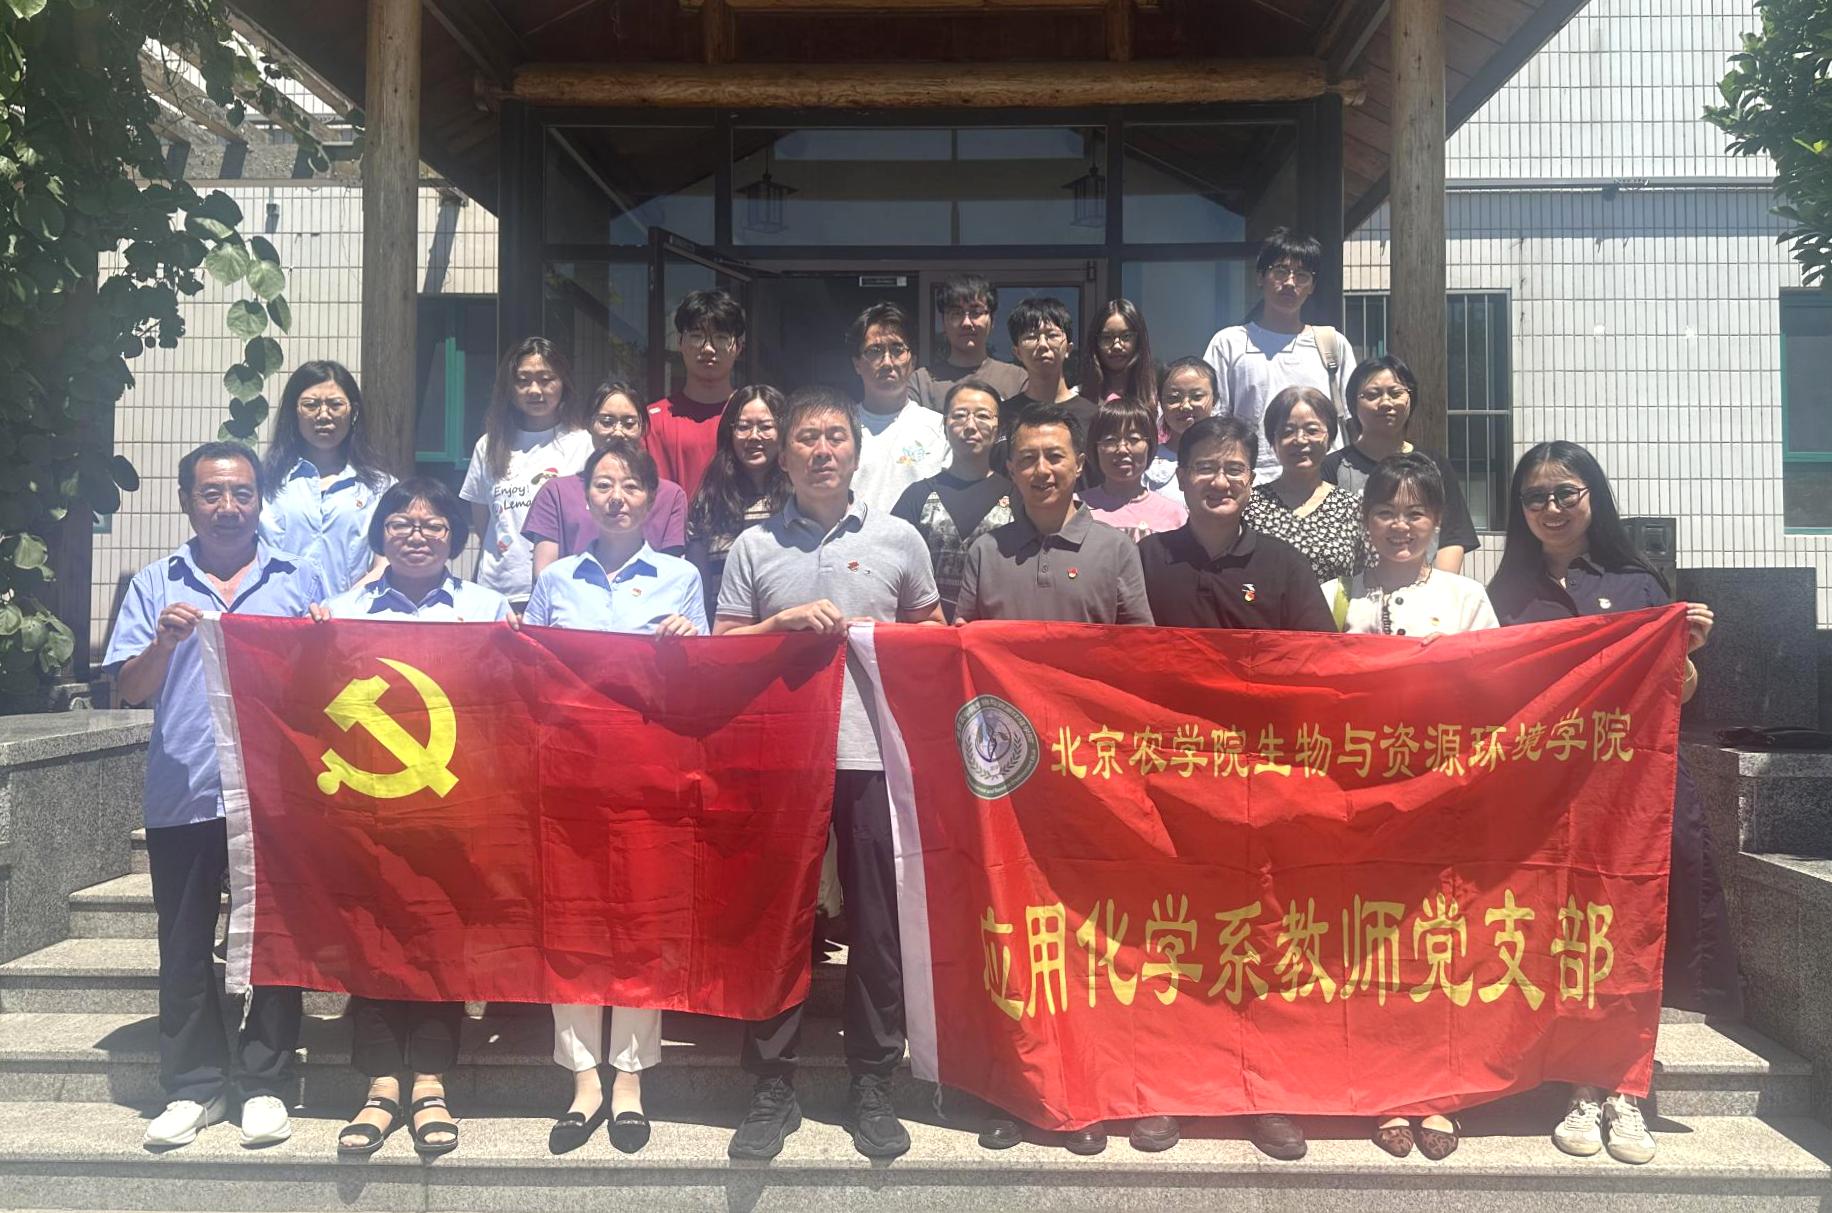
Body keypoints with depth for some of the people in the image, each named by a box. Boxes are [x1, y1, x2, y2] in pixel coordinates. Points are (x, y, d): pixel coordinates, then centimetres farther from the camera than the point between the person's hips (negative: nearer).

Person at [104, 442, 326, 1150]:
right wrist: (163, 644, -13)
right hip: (182, 795, 1)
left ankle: (264, 1085, 14)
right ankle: (193, 1087, 18)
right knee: (185, 945, 7)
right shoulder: (156, 586, 11)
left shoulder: (301, 580, 10)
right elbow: (131, 690, 5)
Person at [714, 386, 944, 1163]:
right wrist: (783, 622, -9)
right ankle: (772, 1085, 19)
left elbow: (935, 632, 17)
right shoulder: (753, 547, 8)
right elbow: (720, 648, 6)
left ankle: (871, 1084, 20)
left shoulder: (899, 539, 8)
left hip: (874, 751, 0)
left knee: (877, 921, 5)